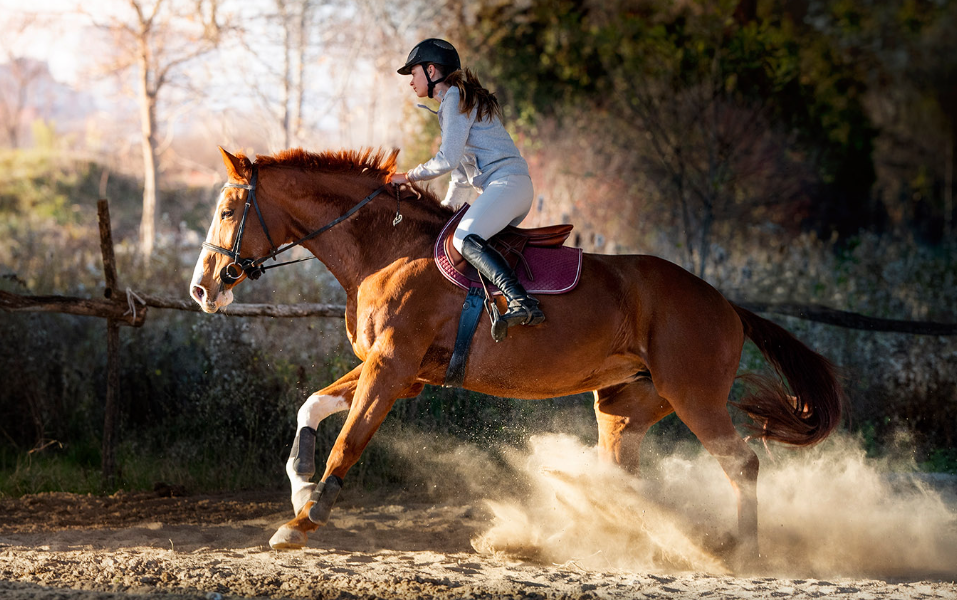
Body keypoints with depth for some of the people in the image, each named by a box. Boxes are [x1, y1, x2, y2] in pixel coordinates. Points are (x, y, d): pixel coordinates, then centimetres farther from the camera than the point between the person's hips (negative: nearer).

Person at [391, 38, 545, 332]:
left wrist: (408, 177, 0)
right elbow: (463, 170, 31)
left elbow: (448, 159, -12)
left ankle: (522, 302, -46)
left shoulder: (456, 97, -3)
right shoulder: (462, 100, 28)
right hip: (500, 189, 11)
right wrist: (446, 209, 26)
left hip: (507, 183, -11)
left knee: (466, 239, -30)